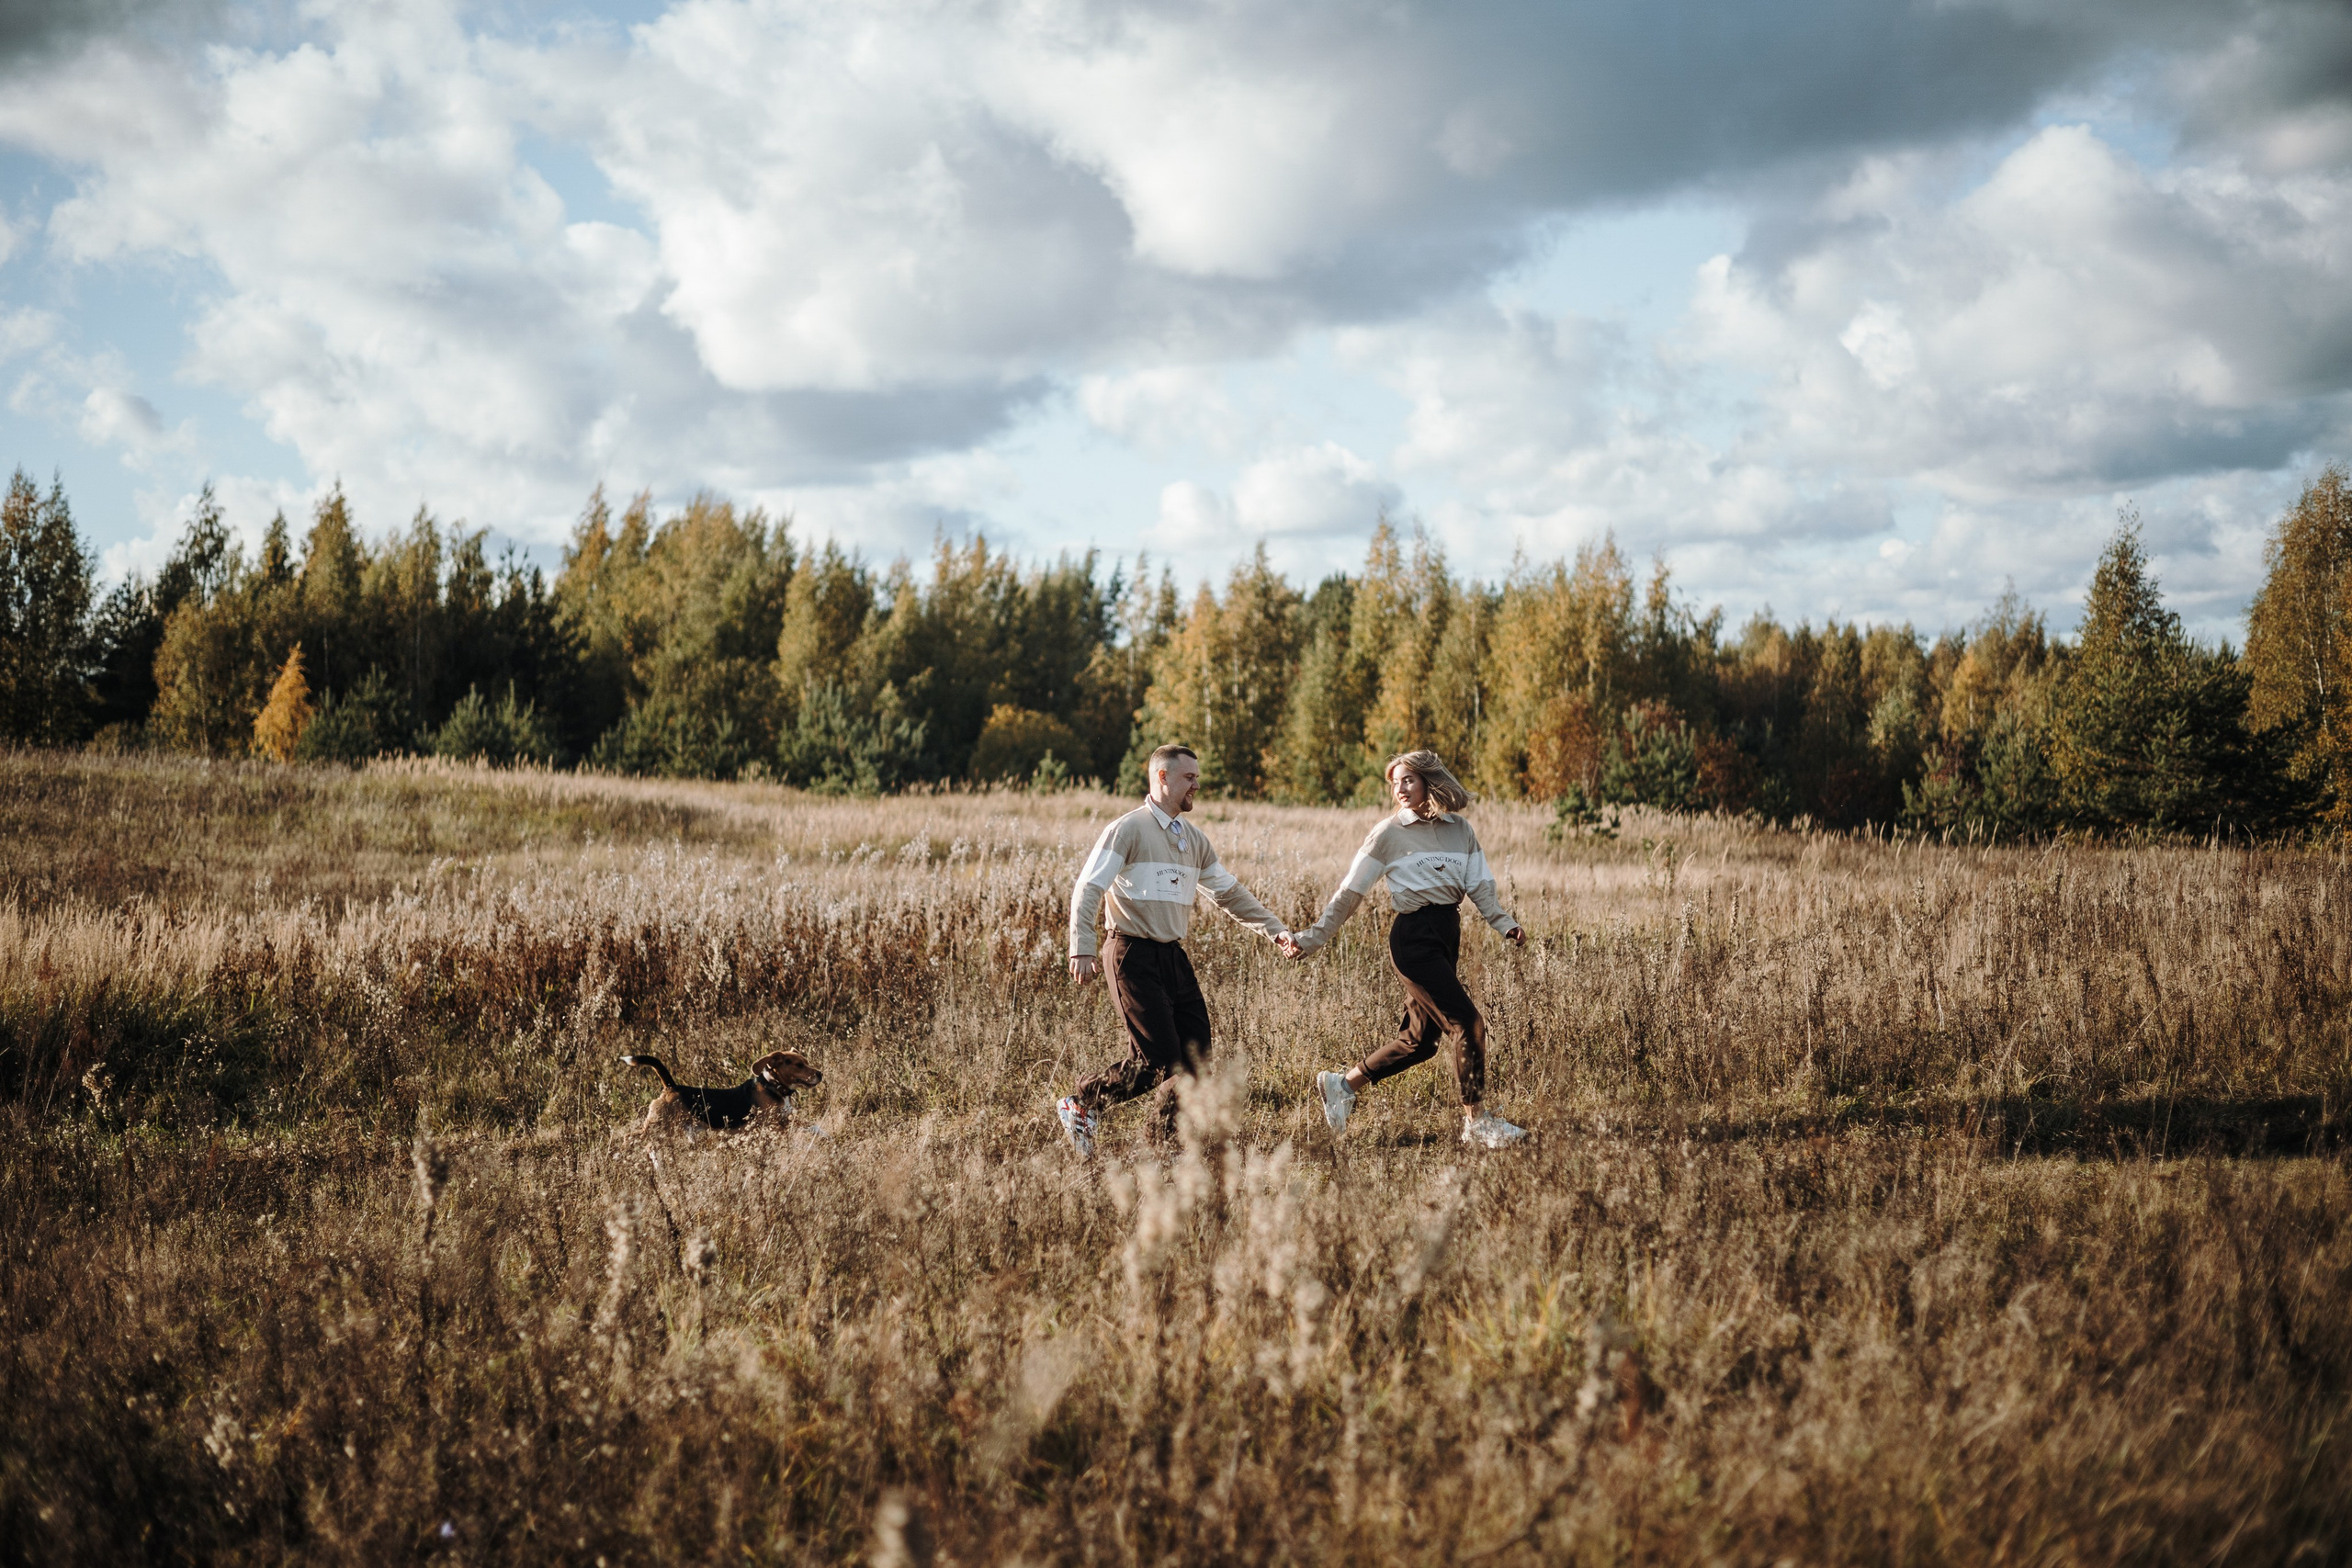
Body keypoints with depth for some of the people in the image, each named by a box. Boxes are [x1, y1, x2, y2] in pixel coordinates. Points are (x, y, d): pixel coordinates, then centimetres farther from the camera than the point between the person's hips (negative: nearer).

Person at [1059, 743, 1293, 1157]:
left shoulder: (1194, 840, 16)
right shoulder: (1128, 830, -7)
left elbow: (1230, 893, 24)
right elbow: (1087, 890, -13)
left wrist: (1275, 930, 15)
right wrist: (1081, 950, -24)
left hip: (1174, 957, 8)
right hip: (1134, 956, -7)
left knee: (1195, 1055, 2)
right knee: (1157, 1060, -13)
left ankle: (1163, 1139, 16)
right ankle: (1079, 1105, 5)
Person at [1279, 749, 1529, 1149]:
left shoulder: (1461, 831, 11)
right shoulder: (1388, 833, -2)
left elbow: (1480, 886, 9)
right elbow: (1350, 893, -1)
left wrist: (1505, 924, -9)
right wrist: (1311, 939, -5)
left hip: (1448, 936, 6)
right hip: (1413, 938, -6)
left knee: (1420, 1040, 9)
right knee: (1467, 1023, -13)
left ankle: (1342, 1084, 26)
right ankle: (1476, 1122, -4)